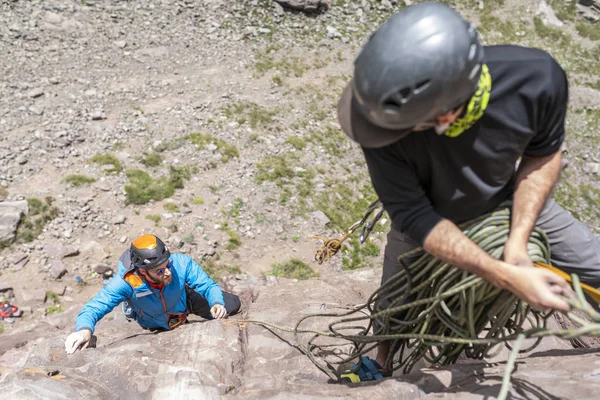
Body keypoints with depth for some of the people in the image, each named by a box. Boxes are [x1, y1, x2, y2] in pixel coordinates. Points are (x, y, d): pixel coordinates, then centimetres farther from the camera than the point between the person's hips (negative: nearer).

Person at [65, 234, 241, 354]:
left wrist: (216, 303, -52)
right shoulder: (126, 282, -44)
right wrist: (85, 329, -66)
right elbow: (94, 307, -43)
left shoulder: (181, 263, -41)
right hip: (157, 326, -1)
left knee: (231, 305, 1)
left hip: (185, 300, 1)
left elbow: (208, 285, -30)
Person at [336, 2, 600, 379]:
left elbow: (544, 152, -15)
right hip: (427, 217, -1)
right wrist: (505, 276, -36)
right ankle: (382, 359, 47)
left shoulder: (537, 77, -36)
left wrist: (517, 241, -26)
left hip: (509, 201, 2)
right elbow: (414, 216, -30)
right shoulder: (389, 116, -40)